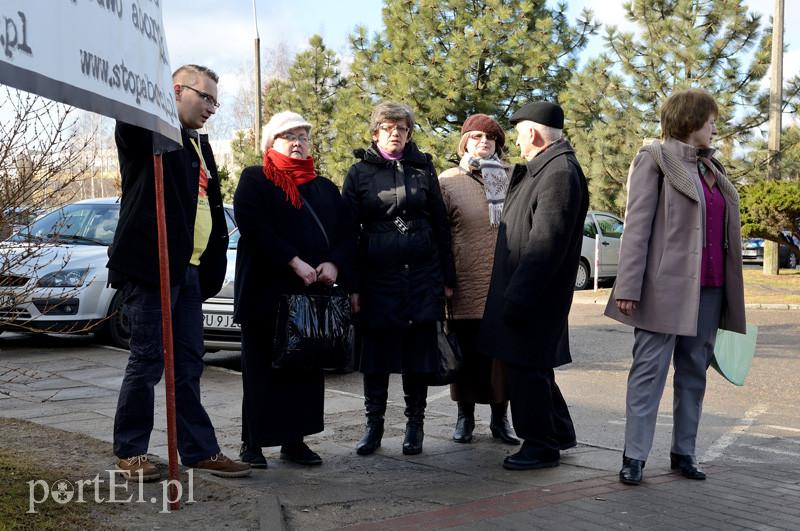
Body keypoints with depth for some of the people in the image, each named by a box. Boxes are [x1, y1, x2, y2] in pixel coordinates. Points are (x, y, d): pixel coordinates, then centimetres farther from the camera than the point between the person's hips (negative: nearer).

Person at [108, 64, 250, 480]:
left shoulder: (200, 145, 19)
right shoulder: (149, 133, -4)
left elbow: (212, 208, 20)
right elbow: (130, 121, -30)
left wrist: (212, 270, 14)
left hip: (189, 271, 8)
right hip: (150, 267, -8)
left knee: (188, 363, 10)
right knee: (148, 360, -2)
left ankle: (199, 449, 17)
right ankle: (130, 451, 11)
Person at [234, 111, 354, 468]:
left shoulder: (325, 188, 19)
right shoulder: (255, 180, 3)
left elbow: (346, 233, 14)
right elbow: (252, 224, -13)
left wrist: (334, 265, -7)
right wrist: (294, 262, -19)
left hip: (314, 291, 5)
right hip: (266, 291, -5)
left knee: (307, 368, 6)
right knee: (262, 368, 0)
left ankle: (295, 440, 14)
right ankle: (253, 443, 8)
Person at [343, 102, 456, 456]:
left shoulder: (423, 168, 9)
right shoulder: (360, 173, 4)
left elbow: (440, 224, 10)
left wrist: (447, 277, 5)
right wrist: (351, 285, -4)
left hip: (422, 275, 1)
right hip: (377, 277, -1)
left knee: (419, 353, 5)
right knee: (376, 352, 4)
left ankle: (415, 425, 16)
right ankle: (374, 425, 16)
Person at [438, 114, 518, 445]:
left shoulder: (512, 178, 10)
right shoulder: (448, 180, 5)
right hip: (466, 282, -1)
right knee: (468, 352, 6)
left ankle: (500, 416, 16)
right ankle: (465, 416, 19)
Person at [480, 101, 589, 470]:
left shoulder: (559, 173, -18)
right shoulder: (542, 169, 15)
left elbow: (545, 243, -24)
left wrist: (517, 296, -25)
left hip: (534, 296, -10)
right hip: (524, 291, 10)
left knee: (527, 369, -1)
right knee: (530, 367, 18)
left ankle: (541, 445, 11)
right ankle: (558, 433, 32)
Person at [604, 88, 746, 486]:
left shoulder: (710, 167, 18)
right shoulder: (655, 160, -2)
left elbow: (725, 232, 19)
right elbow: (636, 227, -9)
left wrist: (729, 290, 14)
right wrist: (628, 287, -16)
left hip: (709, 289, 7)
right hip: (666, 286, -7)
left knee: (694, 372, 10)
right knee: (649, 372, -4)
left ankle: (683, 452, 18)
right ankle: (634, 457, 0)